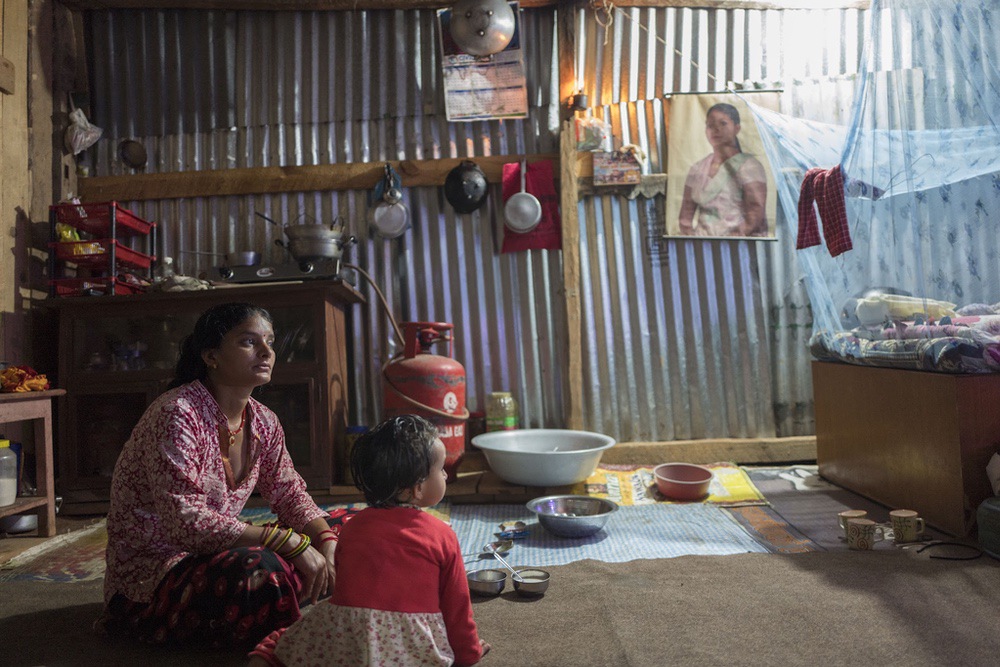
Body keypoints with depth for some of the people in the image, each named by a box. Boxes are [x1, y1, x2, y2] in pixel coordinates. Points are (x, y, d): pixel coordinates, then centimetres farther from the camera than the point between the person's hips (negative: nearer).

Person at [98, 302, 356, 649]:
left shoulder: (263, 421, 2)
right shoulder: (176, 415, -23)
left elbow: (290, 493, 7)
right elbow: (186, 521, -30)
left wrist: (327, 544, -13)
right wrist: (290, 542, -31)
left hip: (216, 551, 8)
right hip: (153, 566, -8)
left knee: (345, 523, 2)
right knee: (260, 569, -38)